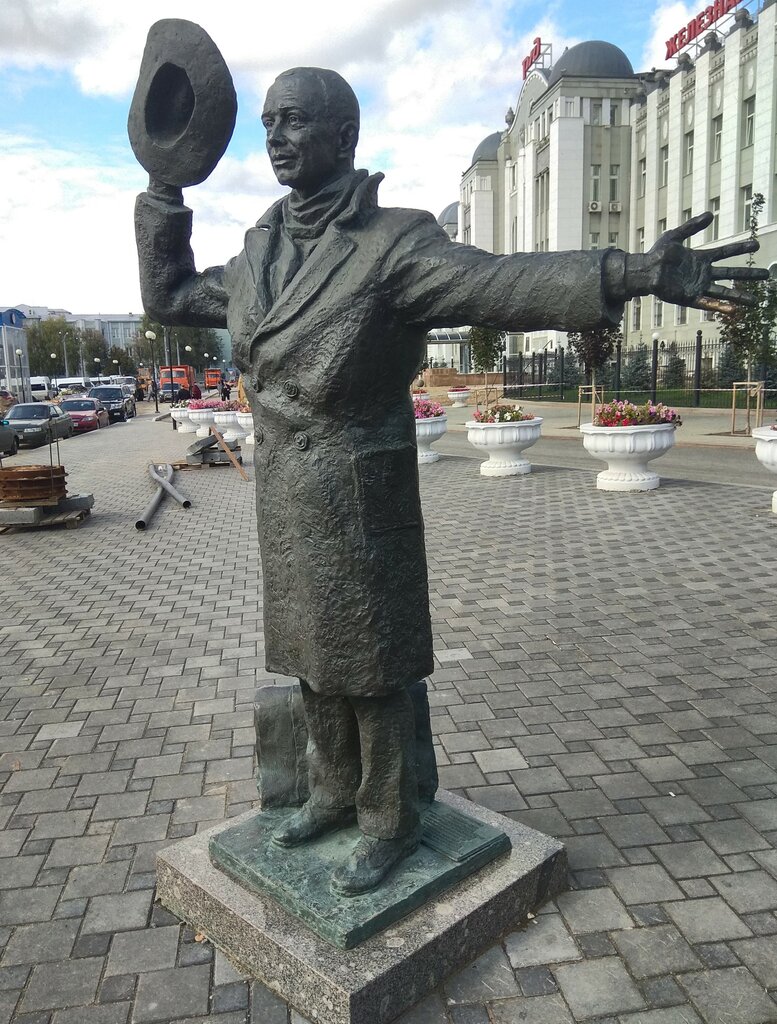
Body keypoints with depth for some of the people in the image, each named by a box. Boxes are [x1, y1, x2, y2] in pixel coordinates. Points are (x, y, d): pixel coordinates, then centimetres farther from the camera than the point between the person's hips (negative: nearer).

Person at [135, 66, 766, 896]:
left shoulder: (390, 244, -13)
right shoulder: (262, 251, 8)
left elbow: (504, 282, -26)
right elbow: (171, 296, 22)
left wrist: (633, 275, -40)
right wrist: (163, 190, 18)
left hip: (359, 500, -7)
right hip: (288, 499, 7)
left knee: (369, 668, 6)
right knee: (313, 656, 18)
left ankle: (391, 821, 27)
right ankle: (337, 792, 40)